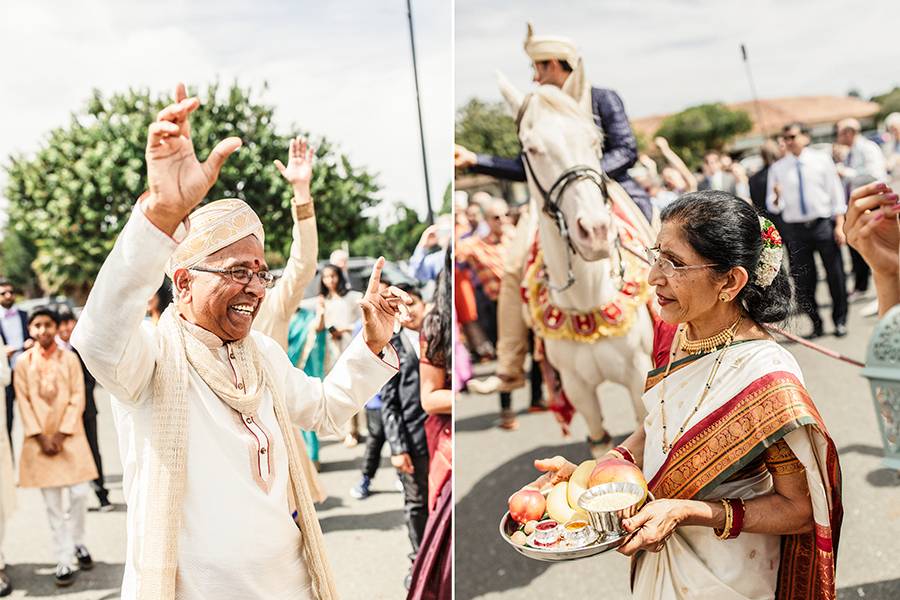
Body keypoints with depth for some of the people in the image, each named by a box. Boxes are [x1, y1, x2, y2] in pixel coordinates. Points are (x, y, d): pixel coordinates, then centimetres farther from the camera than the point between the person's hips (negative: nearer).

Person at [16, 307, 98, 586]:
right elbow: (24, 403, 0)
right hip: (39, 439, 0)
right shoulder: (23, 362, 2)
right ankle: (64, 561, 10)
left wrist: (61, 435, -9)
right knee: (53, 503, 2)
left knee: (80, 493, -4)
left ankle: (78, 543, 22)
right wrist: (41, 438, -8)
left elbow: (77, 399, -2)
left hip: (69, 436, 0)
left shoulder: (69, 358, 1)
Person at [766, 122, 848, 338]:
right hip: (795, 229, 1)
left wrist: (839, 225, -6)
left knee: (835, 274, 4)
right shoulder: (777, 169, 3)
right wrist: (776, 199, -20)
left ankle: (840, 321, 22)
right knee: (803, 280, 5)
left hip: (823, 224, -1)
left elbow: (836, 193, 1)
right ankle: (816, 324, 21)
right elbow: (772, 207, 3)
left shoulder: (822, 160, 1)